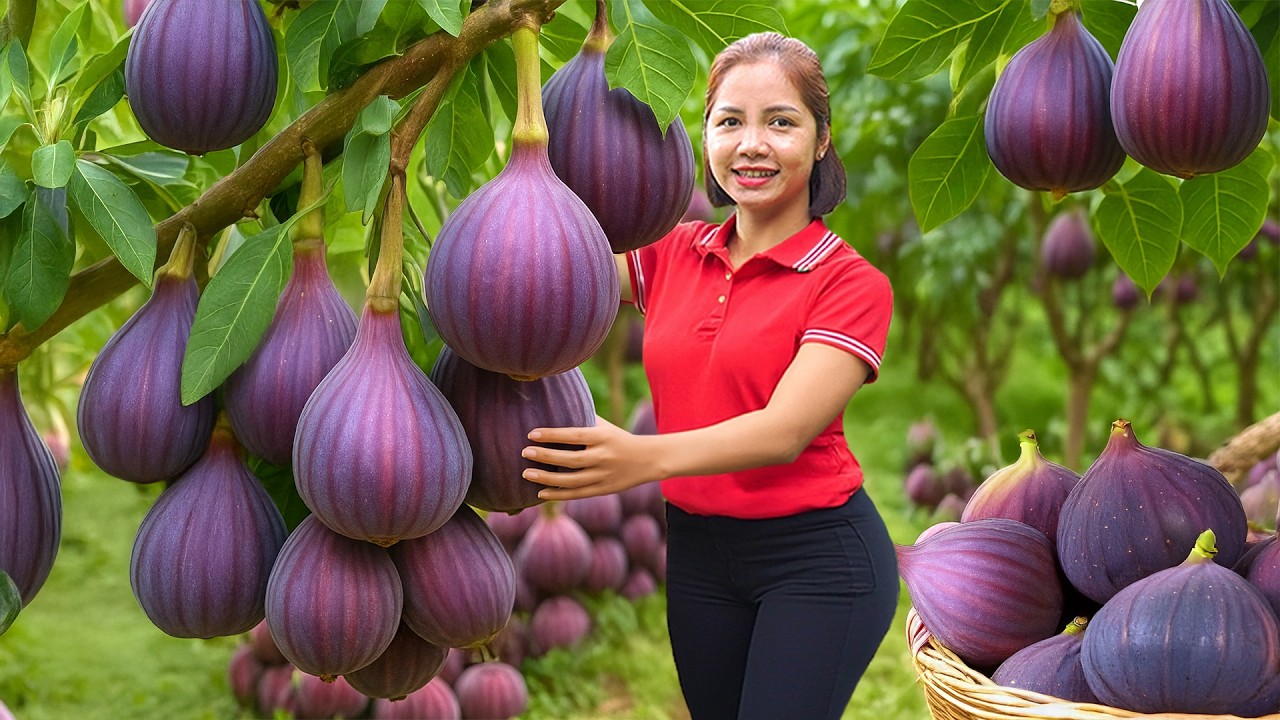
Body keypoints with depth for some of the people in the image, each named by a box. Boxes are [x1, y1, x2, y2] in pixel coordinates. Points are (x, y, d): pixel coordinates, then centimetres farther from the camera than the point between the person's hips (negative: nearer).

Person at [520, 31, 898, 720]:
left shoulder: (850, 282, -11)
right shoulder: (671, 254, 5)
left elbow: (784, 431, -23)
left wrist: (648, 457, -39)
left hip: (816, 557, -5)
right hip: (696, 552, 5)